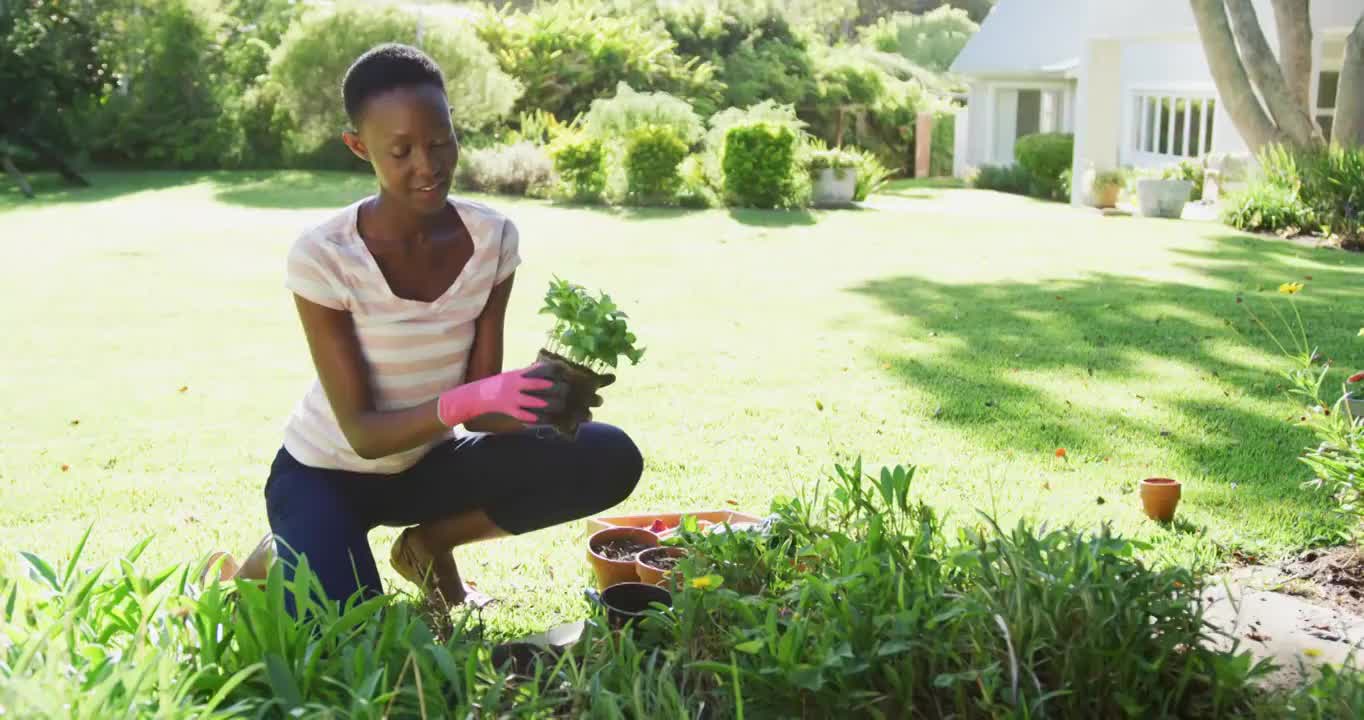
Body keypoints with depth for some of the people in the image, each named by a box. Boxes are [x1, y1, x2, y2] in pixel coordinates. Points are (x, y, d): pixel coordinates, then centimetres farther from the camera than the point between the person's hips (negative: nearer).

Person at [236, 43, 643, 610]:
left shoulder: (491, 238, -14)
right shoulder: (323, 257, -25)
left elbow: (480, 410, -14)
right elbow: (362, 432, -24)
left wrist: (544, 401, -36)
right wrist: (468, 399, -41)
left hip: (426, 463, 4)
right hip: (327, 474, -3)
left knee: (609, 457, -16)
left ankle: (431, 545, 2)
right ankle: (276, 559, 9)